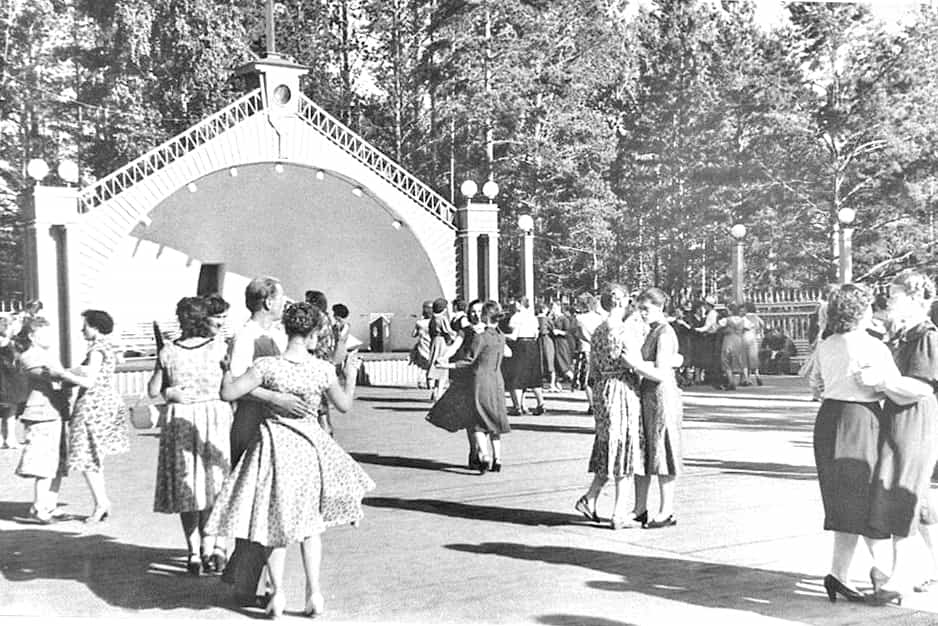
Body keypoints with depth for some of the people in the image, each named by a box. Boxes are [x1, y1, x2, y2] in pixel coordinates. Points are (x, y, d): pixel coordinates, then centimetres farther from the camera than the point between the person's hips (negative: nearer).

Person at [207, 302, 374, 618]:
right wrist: (349, 375, 20)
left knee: (275, 520, 14)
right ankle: (314, 592, 17)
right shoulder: (323, 369, -11)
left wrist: (227, 369, 5)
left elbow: (228, 393, -15)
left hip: (276, 444, -1)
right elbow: (344, 405, 4)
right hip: (309, 446, 1)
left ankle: (278, 592, 15)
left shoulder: (267, 366, -16)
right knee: (309, 521, 18)